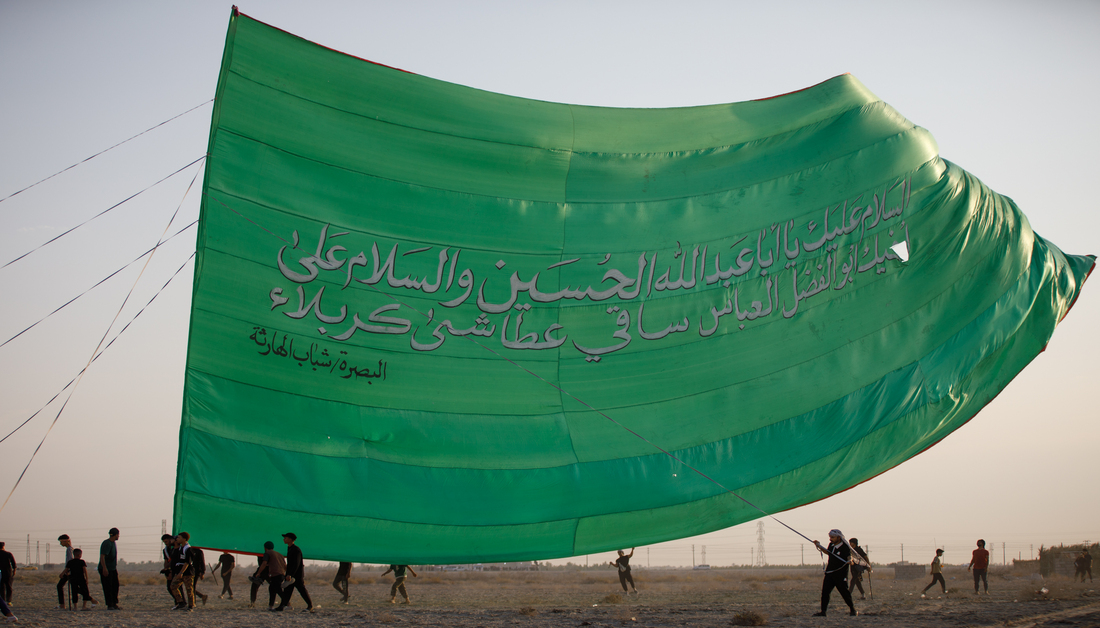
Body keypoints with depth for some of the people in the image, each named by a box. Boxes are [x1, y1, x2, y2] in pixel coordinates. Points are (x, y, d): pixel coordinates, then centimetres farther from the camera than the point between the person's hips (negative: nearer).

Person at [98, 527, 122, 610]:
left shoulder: (113, 543, 14)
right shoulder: (106, 544, -16)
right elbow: (102, 556, -23)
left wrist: (116, 568, 27)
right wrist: (104, 568, -29)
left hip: (113, 569, 9)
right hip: (106, 570, -9)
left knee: (115, 586, 7)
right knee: (108, 588, -6)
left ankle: (115, 604, 12)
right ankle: (109, 605, -4)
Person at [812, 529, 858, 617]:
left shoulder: (845, 548, -15)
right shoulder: (831, 545, 6)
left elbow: (849, 557, -27)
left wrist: (850, 560, -50)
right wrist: (819, 547, 16)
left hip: (841, 574, -6)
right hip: (829, 573, 6)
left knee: (844, 592, 4)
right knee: (825, 592, -5)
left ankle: (852, 608, 27)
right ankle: (823, 611, -3)